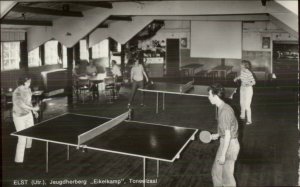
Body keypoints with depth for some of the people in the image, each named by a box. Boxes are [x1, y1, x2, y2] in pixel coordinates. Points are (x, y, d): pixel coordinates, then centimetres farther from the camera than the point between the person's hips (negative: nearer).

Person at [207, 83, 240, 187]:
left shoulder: (225, 111, -24)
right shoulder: (221, 108, 5)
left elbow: (228, 135, -24)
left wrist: (223, 155, -21)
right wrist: (218, 135, 19)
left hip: (230, 145, -10)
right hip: (224, 143, 10)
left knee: (227, 176, 4)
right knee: (216, 171, 20)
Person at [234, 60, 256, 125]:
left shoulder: (249, 73, -27)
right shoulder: (242, 71, -3)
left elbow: (253, 82, -27)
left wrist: (247, 84, -42)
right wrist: (237, 78, 6)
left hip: (248, 89, -8)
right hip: (242, 88, 8)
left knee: (247, 106, -4)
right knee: (242, 103, 23)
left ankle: (249, 120, 9)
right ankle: (242, 116, 44)